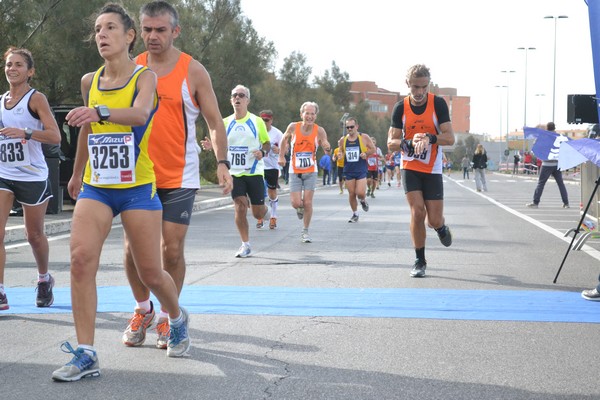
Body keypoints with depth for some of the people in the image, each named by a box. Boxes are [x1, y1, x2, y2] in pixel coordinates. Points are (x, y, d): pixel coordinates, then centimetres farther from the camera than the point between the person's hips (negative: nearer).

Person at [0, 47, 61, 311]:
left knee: (34, 234, 10)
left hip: (32, 177, -4)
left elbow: (55, 136, -16)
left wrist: (25, 133, -28)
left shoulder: (36, 99, -6)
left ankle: (44, 280, 35)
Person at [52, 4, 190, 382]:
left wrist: (101, 112, -46)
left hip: (138, 189, -3)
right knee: (81, 258, -18)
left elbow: (139, 114, -27)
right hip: (95, 188, 4)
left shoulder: (145, 77, -5)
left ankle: (178, 319, 37)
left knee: (151, 274, 3)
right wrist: (77, 174, 34)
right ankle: (86, 355, -13)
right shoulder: (89, 81, 8)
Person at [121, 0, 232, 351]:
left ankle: (167, 318, 15)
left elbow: (215, 121, -1)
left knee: (172, 248, -2)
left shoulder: (193, 71, -4)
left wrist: (222, 163, -14)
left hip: (179, 177, -3)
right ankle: (143, 310, 25)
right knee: (133, 246, 2)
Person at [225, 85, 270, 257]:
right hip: (235, 173, 1)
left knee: (258, 213, 2)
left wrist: (262, 152, -15)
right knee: (240, 207, -13)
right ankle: (245, 245, -2)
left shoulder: (257, 121, 0)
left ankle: (266, 211, 40)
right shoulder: (225, 123, 5)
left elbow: (267, 143, 7)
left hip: (254, 172, -1)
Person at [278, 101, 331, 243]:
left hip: (311, 171, 0)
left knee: (307, 202, -3)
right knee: (296, 203, -7)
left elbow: (326, 148, -7)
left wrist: (327, 147, -30)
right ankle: (300, 208, 32)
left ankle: (305, 232, 14)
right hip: (295, 171, 0)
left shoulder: (319, 130, -10)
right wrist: (281, 156, 7)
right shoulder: (293, 127, -10)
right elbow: (285, 139, 9)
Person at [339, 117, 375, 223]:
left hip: (361, 170, -3)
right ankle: (355, 214, 21)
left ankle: (363, 201, 22)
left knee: (360, 193, -14)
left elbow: (373, 149, 5)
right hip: (349, 170, 3)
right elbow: (341, 152, 19)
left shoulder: (364, 137, -3)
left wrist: (366, 154, -13)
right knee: (351, 194, 5)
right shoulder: (343, 140, 5)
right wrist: (341, 155, -4)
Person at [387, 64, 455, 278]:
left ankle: (441, 227, 37)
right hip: (410, 167, 1)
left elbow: (450, 138, -14)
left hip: (432, 169, -1)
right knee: (417, 212, -13)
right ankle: (420, 261, 4)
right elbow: (391, 142, -5)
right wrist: (410, 143, -25)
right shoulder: (400, 107, -4)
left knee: (434, 220, -2)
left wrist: (429, 138, -32)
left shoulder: (438, 103, -9)